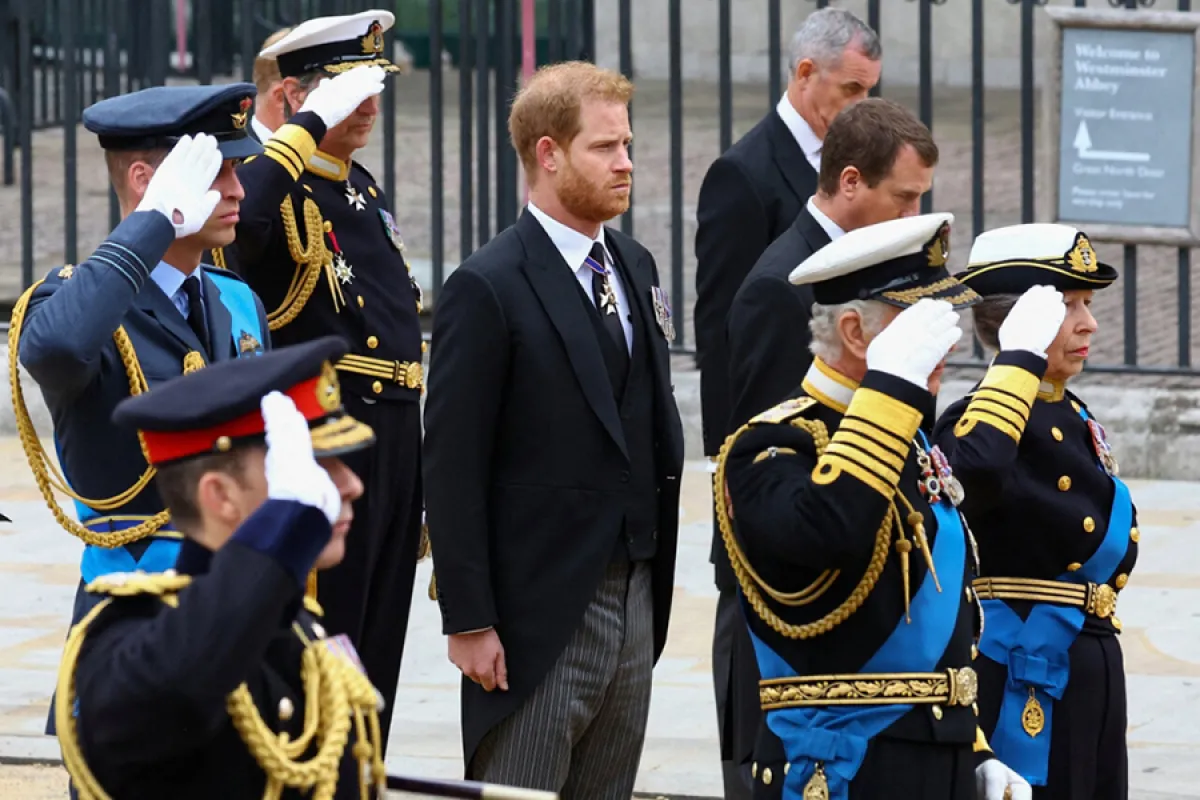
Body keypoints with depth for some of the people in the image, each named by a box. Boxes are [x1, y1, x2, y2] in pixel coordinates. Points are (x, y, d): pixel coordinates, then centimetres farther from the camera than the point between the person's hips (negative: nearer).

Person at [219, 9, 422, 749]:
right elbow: (240, 211, -39)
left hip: (396, 445, 9)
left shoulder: (364, 188, 16)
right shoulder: (282, 193, -11)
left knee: (377, 654, 13)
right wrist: (314, 122, -29)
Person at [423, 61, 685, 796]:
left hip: (634, 602, 7)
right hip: (539, 617, -7)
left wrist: (659, 572, 11)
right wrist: (469, 623, -14)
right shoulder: (488, 289, -10)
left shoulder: (635, 268, 13)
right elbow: (453, 472, -12)